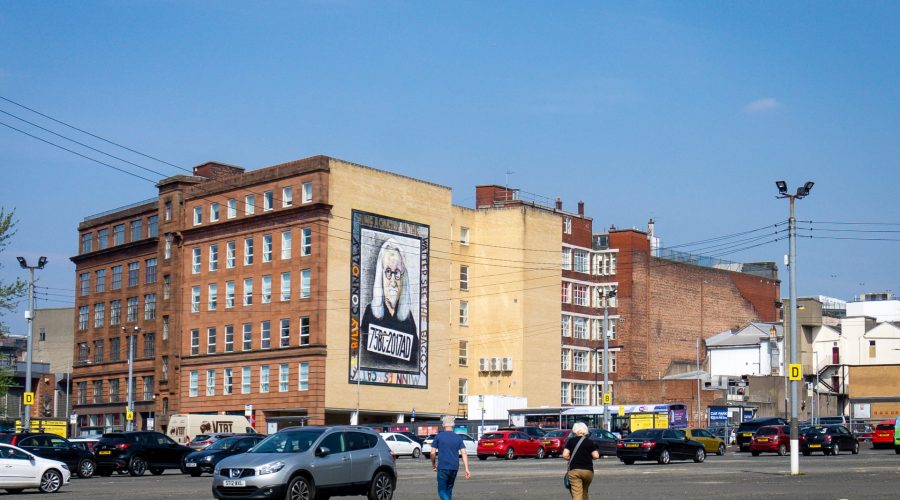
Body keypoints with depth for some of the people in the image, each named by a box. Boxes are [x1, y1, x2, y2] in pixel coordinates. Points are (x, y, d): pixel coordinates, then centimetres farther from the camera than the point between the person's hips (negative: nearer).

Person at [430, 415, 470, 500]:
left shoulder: (439, 436, -1)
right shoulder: (458, 438, 6)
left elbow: (433, 453, -2)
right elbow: (464, 453, -2)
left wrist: (433, 465, 14)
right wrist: (467, 469, -5)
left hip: (442, 467, -4)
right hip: (454, 468, 4)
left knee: (442, 491, -3)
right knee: (449, 490, 19)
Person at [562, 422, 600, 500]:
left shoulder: (571, 441, 3)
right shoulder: (590, 442, 3)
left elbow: (565, 455, -4)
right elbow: (596, 456, -3)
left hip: (574, 470, -2)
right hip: (588, 470, 2)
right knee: (585, 492, 23)